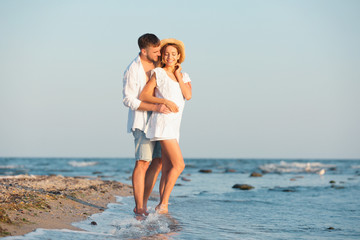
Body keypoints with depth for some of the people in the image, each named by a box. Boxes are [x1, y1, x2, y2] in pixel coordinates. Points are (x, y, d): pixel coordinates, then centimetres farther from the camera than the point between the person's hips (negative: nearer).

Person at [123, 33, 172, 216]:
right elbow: (129, 100, -18)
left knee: (159, 161, 4)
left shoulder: (157, 64, 7)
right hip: (142, 120, -7)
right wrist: (155, 107, -26)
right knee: (143, 162, -12)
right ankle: (139, 207, -6)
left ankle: (143, 203, 11)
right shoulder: (133, 71, -14)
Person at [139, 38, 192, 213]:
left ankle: (162, 209, 7)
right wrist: (166, 101, -16)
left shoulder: (184, 77, 16)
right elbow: (143, 96, -6)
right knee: (179, 164, -15)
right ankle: (163, 204, -11)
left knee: (167, 169, 5)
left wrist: (178, 76, 0)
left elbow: (188, 95, -1)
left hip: (173, 126, 7)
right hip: (163, 122, -7)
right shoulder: (158, 73, -1)